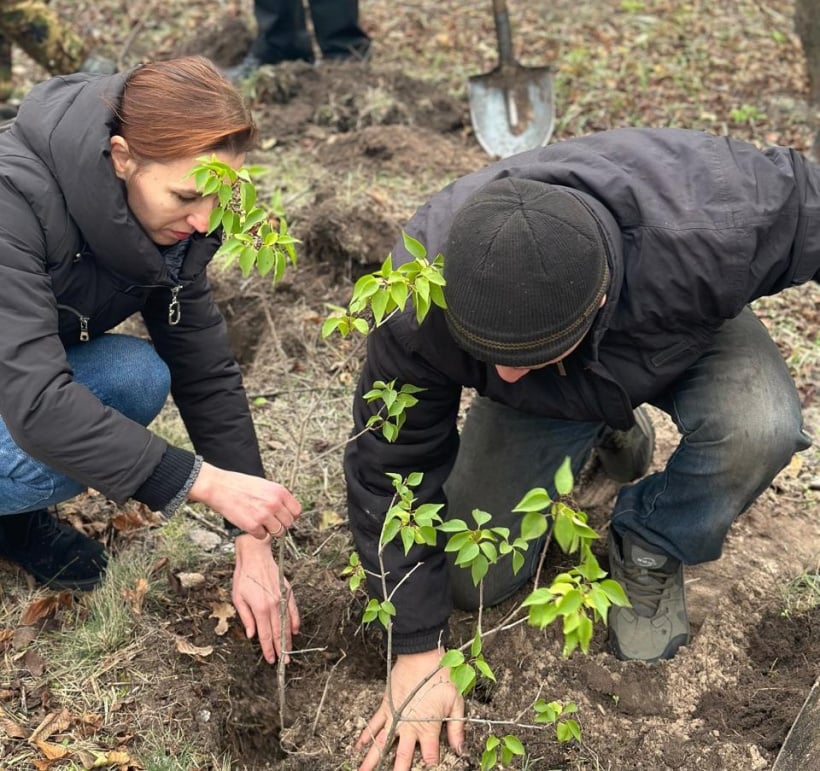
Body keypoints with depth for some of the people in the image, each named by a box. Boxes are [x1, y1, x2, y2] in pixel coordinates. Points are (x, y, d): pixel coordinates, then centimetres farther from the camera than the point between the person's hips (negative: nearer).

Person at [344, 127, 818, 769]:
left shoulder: (711, 231, -45)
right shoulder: (420, 307, -39)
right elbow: (391, 470, -27)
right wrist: (418, 649, -21)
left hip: (687, 329, -1)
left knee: (758, 429, -35)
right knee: (476, 582, -1)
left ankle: (649, 551, -2)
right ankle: (604, 427, 22)